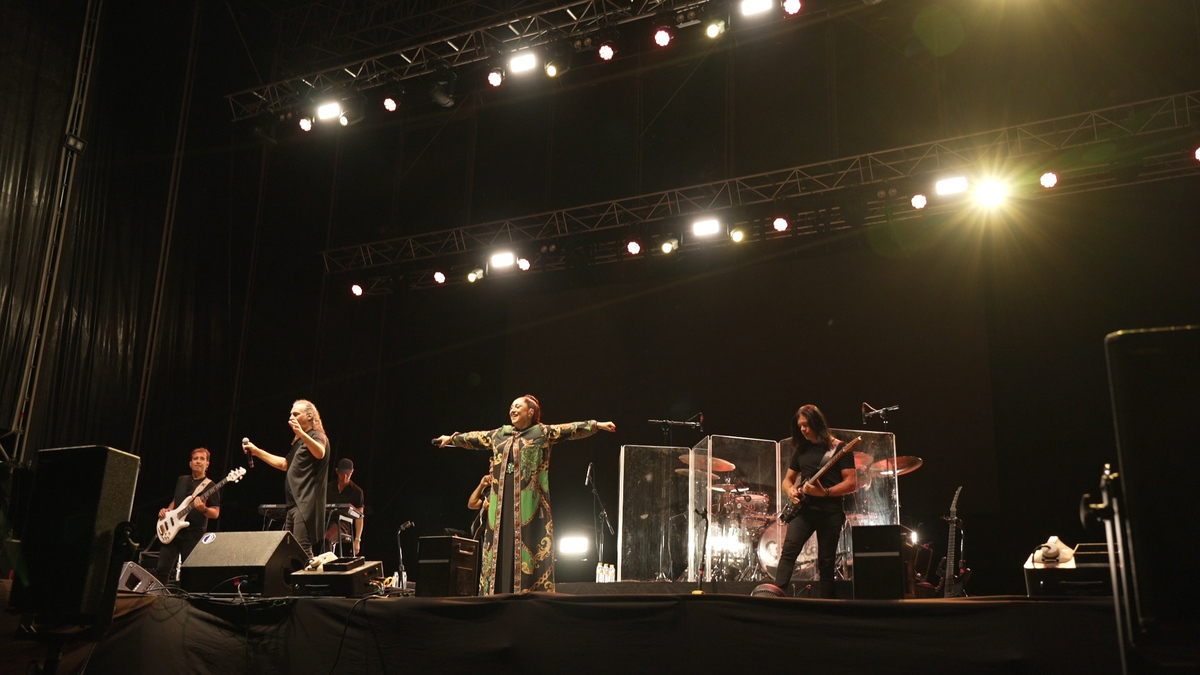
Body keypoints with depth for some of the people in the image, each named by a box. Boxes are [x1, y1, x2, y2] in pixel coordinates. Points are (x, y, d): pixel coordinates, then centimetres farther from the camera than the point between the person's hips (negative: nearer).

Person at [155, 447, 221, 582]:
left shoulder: (210, 486, -4)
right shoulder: (182, 480, 13)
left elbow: (216, 513, -7)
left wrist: (203, 509, -27)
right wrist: (167, 510, 6)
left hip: (194, 536, -5)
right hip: (173, 531, 5)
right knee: (162, 569, 2)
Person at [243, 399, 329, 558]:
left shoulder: (317, 436, -7)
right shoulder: (298, 441, 22)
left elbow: (320, 453, -31)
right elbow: (284, 464, 30)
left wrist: (301, 433, -46)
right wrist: (257, 451, 25)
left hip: (306, 503, -10)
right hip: (294, 503, 10)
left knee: (302, 549, -16)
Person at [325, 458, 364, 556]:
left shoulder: (357, 492, 6)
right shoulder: (329, 488, 17)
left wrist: (357, 540, -2)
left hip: (343, 524, -4)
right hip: (327, 522, 4)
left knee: (327, 538, -37)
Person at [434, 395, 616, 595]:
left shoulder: (542, 432, 2)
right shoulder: (499, 434, 17)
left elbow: (570, 429, -6)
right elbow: (475, 438, 30)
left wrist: (597, 425, -16)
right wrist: (452, 438, 41)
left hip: (528, 501, -5)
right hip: (502, 501, 5)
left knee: (528, 544, -8)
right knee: (501, 546, 4)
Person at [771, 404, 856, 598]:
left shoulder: (839, 448, 0)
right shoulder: (801, 450, 15)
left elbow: (851, 483, -6)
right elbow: (788, 478, 22)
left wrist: (825, 492, -20)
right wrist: (791, 491, -2)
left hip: (830, 512, -3)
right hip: (803, 509, 3)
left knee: (826, 562, 2)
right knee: (789, 549, -18)